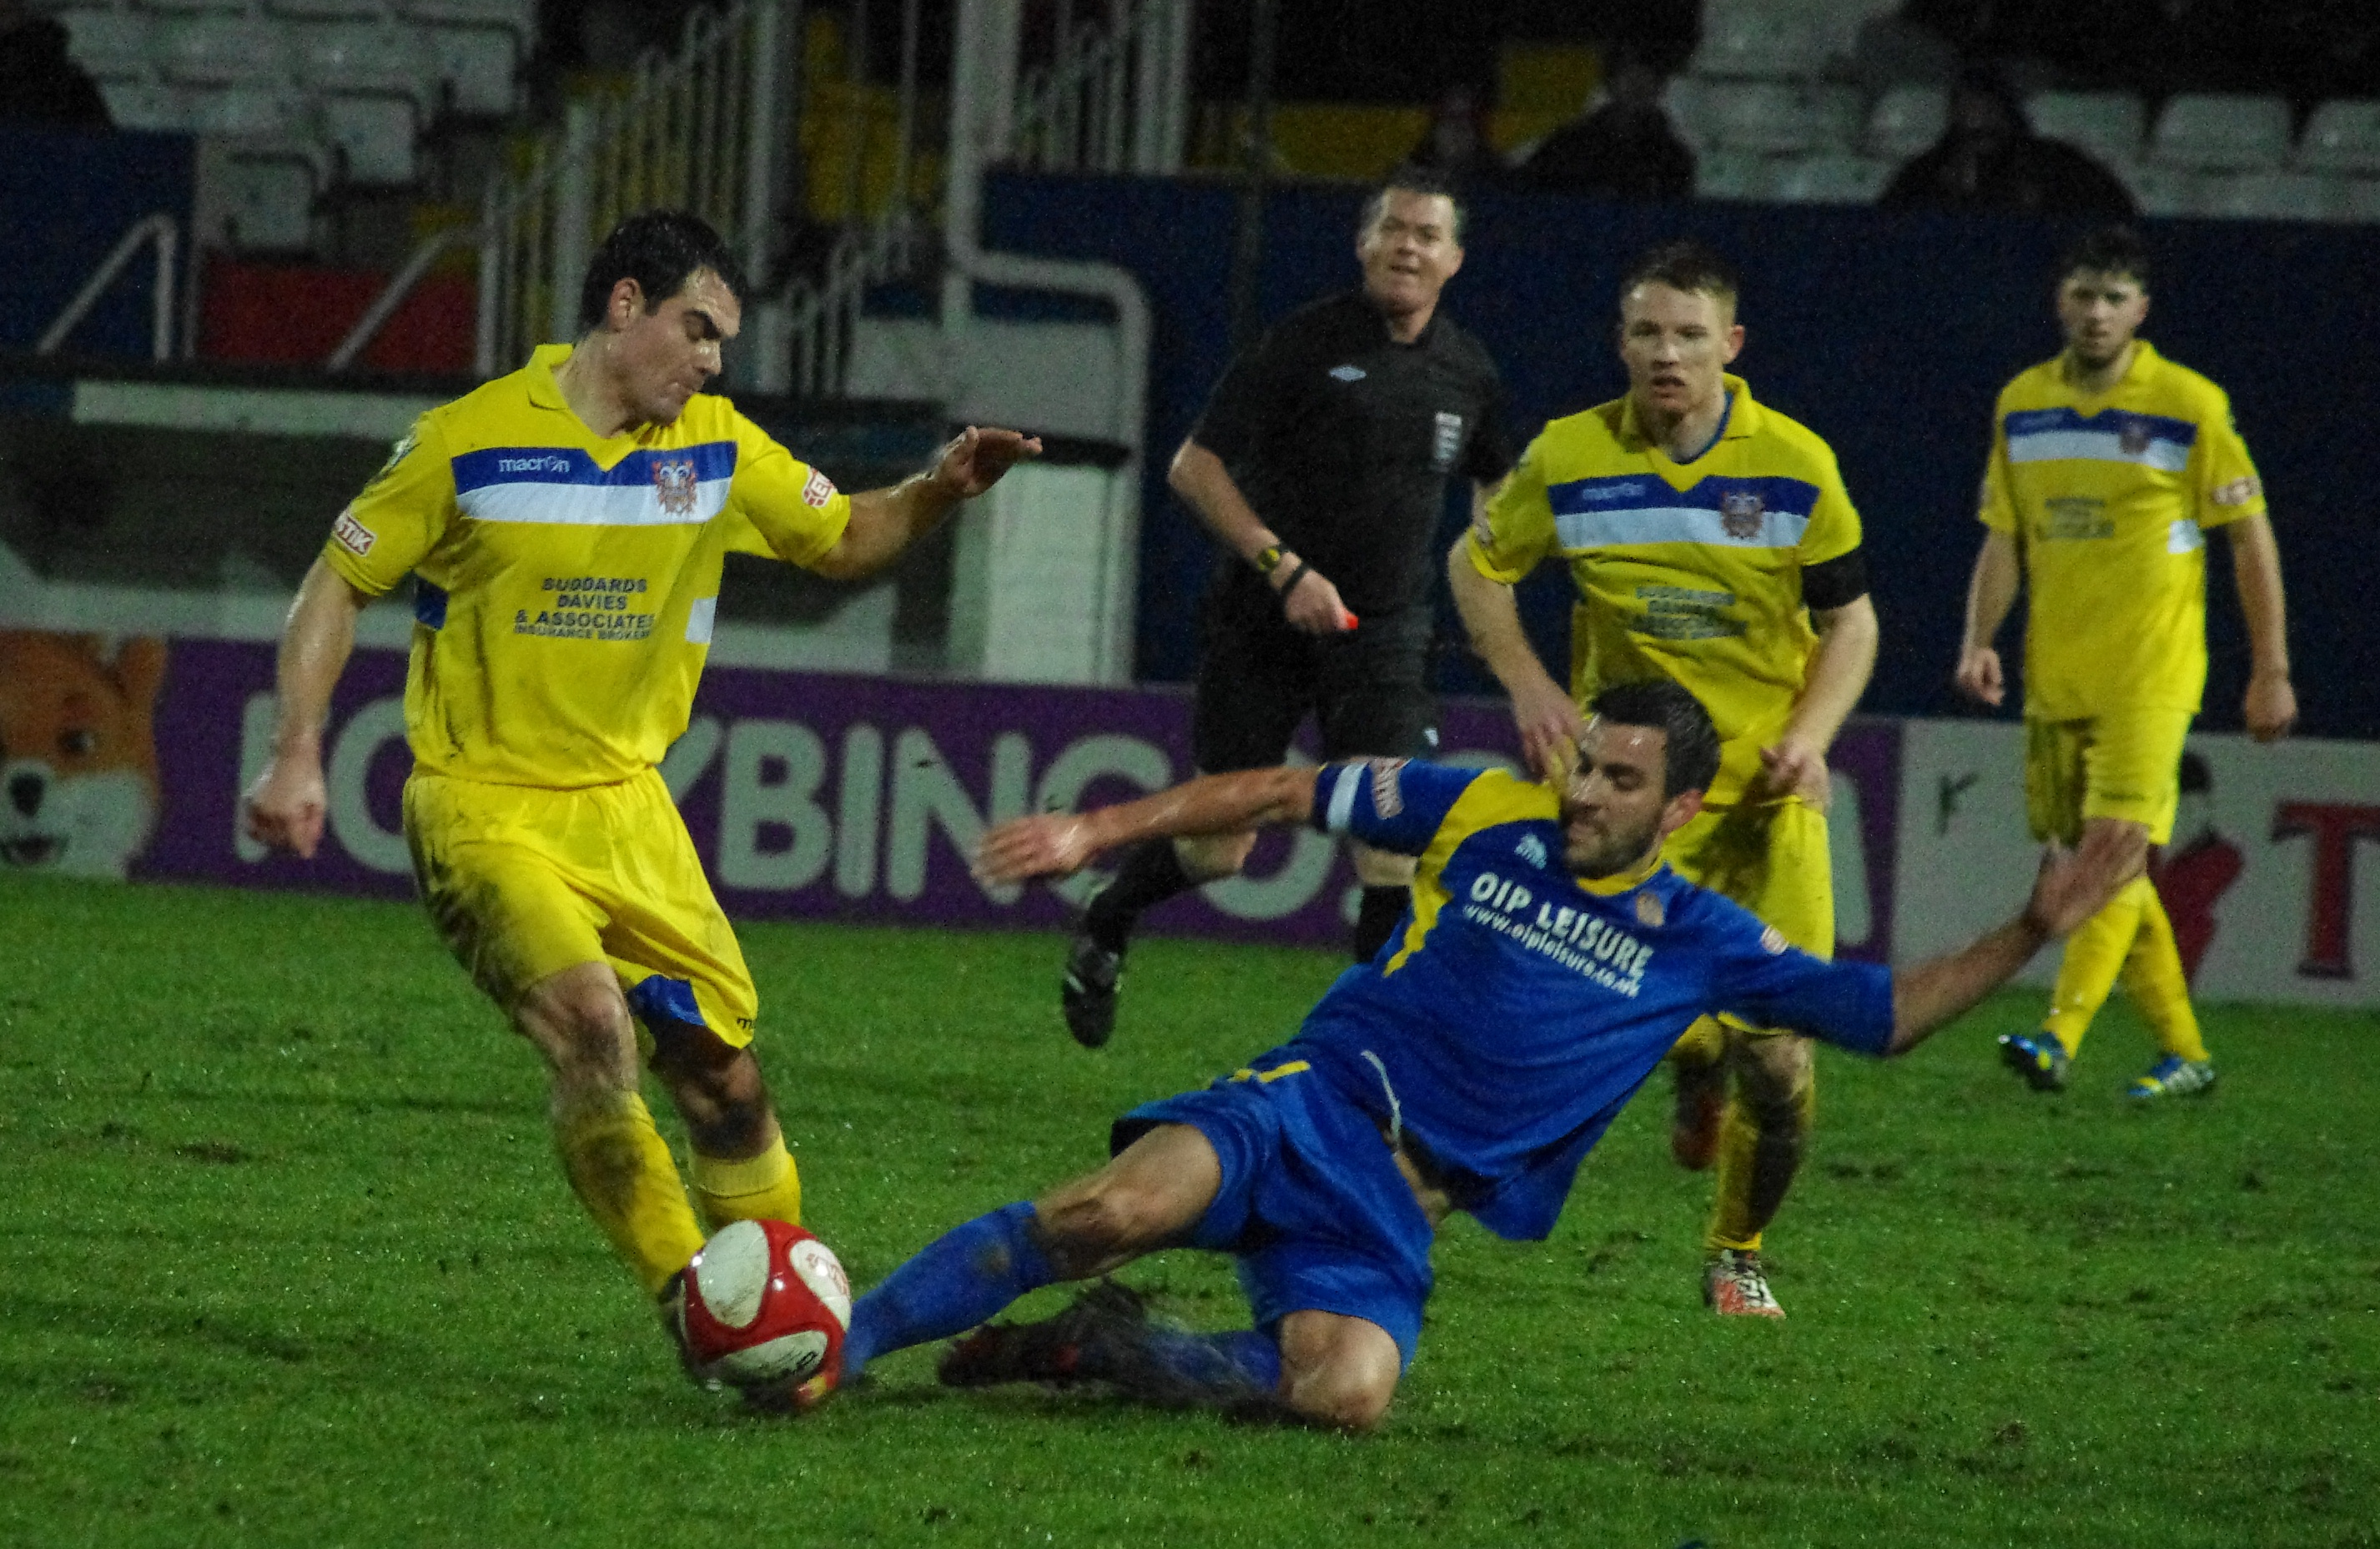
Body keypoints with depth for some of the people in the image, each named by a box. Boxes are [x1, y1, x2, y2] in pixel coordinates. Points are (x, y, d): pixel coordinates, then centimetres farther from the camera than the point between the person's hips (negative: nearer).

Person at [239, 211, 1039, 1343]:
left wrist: (938, 492, -6)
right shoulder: (470, 441, -8)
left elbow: (845, 540, 15)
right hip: (485, 809, -5)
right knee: (592, 1027, -26)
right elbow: (339, 582, -1)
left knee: (724, 1073, 2)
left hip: (624, 805, 5)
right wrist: (297, 754, -11)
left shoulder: (714, 447, 6)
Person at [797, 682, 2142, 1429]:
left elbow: (1881, 1014, 11)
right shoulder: (1486, 816, 5)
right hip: (1314, 1106, -2)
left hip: (1401, 1209, 2)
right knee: (1122, 1208, -34)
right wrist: (1097, 832, 4)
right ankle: (833, 1342, -23)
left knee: (1350, 1391, -31)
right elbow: (1281, 796, 10)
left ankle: (1097, 1351, -8)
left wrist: (2030, 932, -2)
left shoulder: (1699, 941, 9)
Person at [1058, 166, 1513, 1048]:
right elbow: (1194, 466, -8)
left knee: (1392, 837, -13)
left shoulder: (1468, 374, 7)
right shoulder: (1305, 343, -8)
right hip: (1263, 626, -3)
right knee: (1217, 848, 3)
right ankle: (1102, 928, 33)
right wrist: (1283, 567, -18)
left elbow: (1497, 489, 27)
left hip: (1383, 634, 3)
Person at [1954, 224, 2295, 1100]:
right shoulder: (2022, 405, 8)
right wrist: (1980, 641, -1)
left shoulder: (2190, 405, -6)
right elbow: (2004, 537, 14)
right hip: (2056, 673, 5)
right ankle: (2184, 1052, 17)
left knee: (2117, 849, -17)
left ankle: (2059, 1039, -27)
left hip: (2150, 674, -5)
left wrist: (2271, 673, -4)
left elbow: (2251, 538, -2)